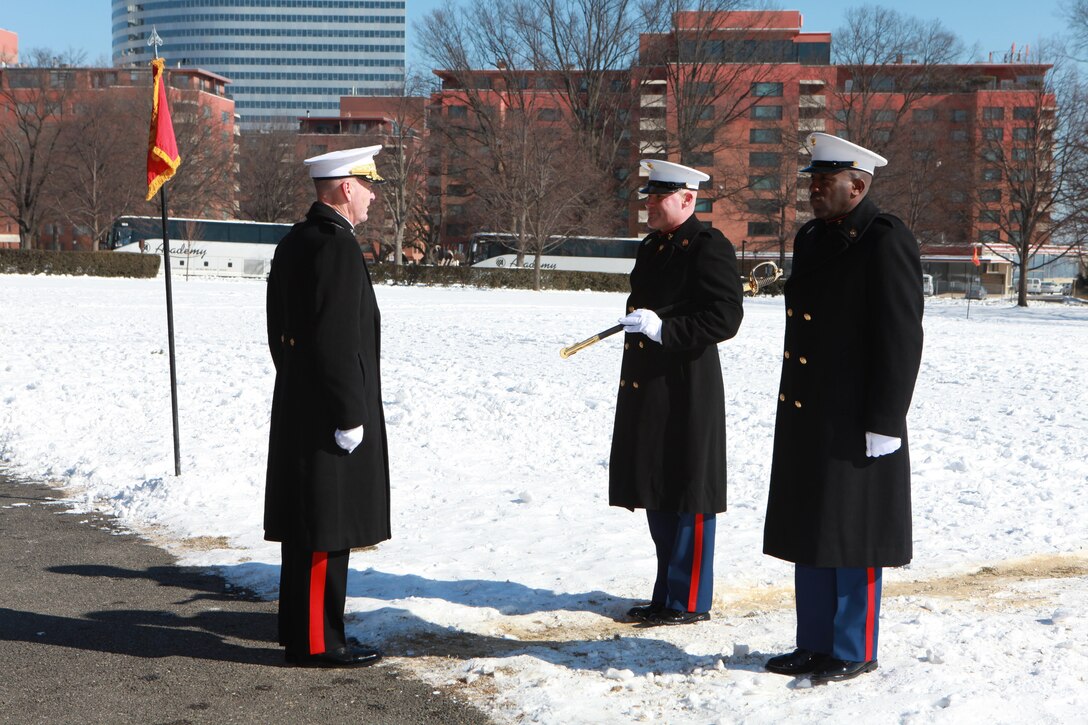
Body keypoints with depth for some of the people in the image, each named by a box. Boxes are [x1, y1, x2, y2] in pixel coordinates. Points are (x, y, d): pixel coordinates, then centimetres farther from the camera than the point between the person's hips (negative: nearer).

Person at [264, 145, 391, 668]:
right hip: (329, 412, -10)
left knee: (305, 524, 17)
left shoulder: (292, 243, 13)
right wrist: (350, 415, -19)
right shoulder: (337, 246, -18)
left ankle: (300, 628, 28)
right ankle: (317, 643, 5)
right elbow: (337, 341, -23)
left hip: (296, 407, 10)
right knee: (327, 530, -3)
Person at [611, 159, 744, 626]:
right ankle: (667, 596, 24)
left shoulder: (708, 248, -11)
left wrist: (664, 329, -25)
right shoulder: (652, 248, 17)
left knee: (688, 498, -1)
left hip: (687, 393, -9)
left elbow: (725, 318, -18)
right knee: (658, 496, 14)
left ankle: (690, 601, 8)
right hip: (645, 390, 9)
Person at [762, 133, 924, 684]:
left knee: (852, 539, 1)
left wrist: (882, 424, -17)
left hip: (855, 423, -8)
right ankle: (815, 644, 24)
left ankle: (854, 652, 13)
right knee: (809, 535, 13)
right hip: (805, 421, 8)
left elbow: (901, 338, -16)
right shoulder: (811, 238, 14)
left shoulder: (886, 242, -12)